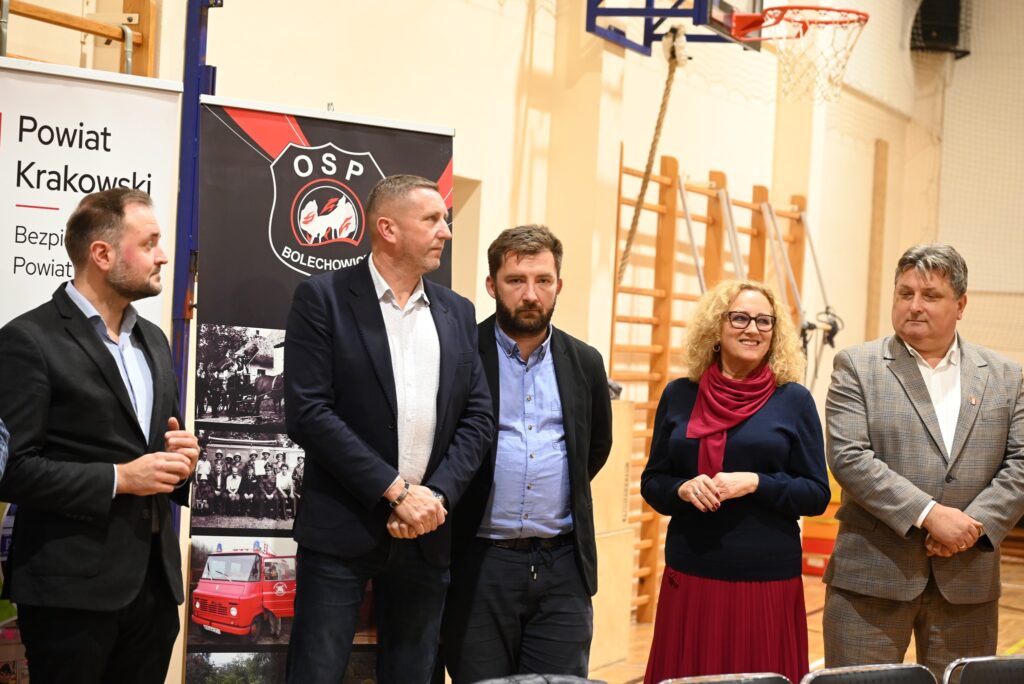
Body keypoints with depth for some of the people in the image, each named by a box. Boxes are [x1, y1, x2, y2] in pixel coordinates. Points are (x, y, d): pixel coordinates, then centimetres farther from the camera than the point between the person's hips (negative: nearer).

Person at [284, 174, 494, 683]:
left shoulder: (457, 313, 11)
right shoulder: (323, 298, -4)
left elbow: (478, 416, 8)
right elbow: (307, 412, -12)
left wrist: (437, 496, -9)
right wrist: (396, 491, -15)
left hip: (426, 533, 5)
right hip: (342, 529, -4)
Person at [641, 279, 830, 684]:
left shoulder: (793, 400, 1)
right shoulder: (679, 396, 6)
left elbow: (817, 495, 1)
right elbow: (652, 482, 11)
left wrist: (756, 484, -14)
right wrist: (683, 489, -10)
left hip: (767, 580, -1)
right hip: (689, 576, 2)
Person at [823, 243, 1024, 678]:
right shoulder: (857, 366, 1)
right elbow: (848, 457, -10)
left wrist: (975, 525, -12)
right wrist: (928, 514, -18)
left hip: (967, 581, 3)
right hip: (873, 577, -2)